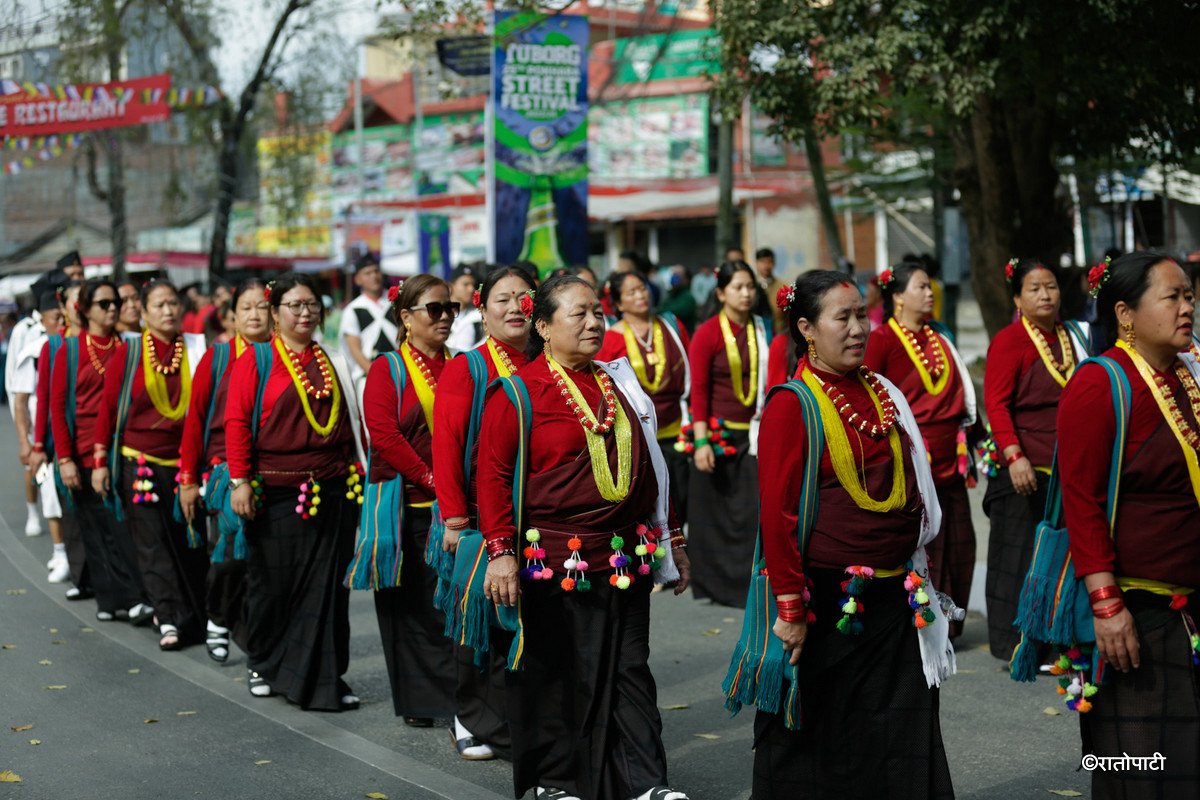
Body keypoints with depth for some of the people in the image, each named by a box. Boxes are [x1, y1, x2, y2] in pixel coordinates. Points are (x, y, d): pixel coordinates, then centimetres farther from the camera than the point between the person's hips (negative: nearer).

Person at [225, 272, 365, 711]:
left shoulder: (333, 362, 12)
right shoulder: (255, 360, -1)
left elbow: (350, 423, 16)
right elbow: (236, 422, -5)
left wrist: (357, 476, 11)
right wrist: (240, 481, -11)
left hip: (331, 491, 3)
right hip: (275, 492, -3)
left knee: (327, 585, 2)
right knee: (272, 581, 6)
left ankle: (325, 677, 8)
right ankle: (264, 666, 25)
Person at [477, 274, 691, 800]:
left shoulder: (619, 383, 12)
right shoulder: (519, 392, -6)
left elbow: (647, 466, 18)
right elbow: (494, 474, -9)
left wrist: (671, 539, 19)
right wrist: (500, 551, -17)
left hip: (625, 556, 5)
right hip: (553, 559, -5)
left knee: (629, 670, 6)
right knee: (552, 671, 6)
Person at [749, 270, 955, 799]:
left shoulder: (884, 395, 10)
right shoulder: (791, 405, -10)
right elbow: (777, 513, -13)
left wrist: (914, 574, 18)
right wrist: (790, 608, -16)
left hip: (893, 599, 6)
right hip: (825, 605, -6)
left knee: (904, 751, 7)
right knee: (815, 742, 6)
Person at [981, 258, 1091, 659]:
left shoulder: (1072, 337, 13)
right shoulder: (1009, 340, -6)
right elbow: (996, 403, -12)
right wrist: (1014, 456, -21)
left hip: (1066, 469, 6)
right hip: (1024, 468, -6)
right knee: (1020, 555, -1)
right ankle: (1013, 644, 7)